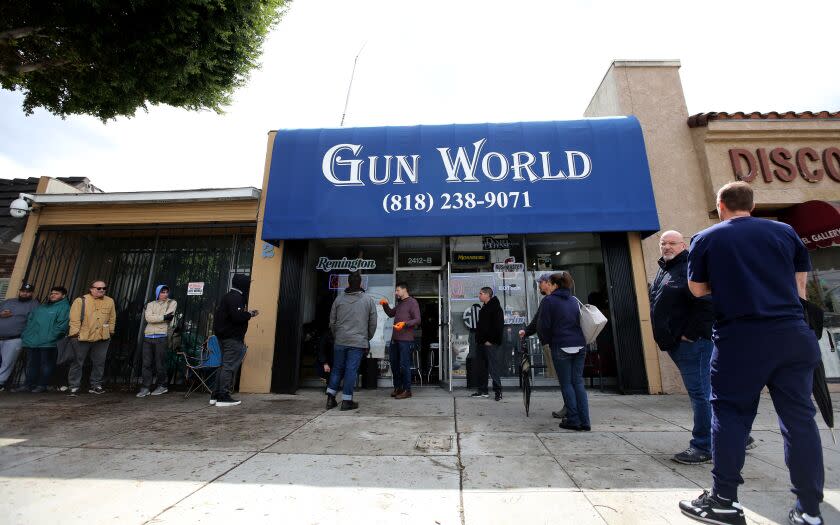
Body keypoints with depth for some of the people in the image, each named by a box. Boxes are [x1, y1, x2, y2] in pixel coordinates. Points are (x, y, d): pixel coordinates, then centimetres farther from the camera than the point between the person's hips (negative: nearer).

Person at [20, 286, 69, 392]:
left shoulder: (64, 307, -4)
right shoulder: (42, 307, 20)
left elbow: (62, 325, -13)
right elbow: (30, 320, 22)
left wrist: (50, 337, -18)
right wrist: (26, 334, 10)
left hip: (48, 344, -7)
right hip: (31, 342, 7)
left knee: (46, 365, 0)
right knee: (31, 364, 13)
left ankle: (42, 385, 9)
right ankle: (30, 384, 22)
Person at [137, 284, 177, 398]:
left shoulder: (172, 303, 8)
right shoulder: (150, 304, 14)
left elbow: (169, 316, -8)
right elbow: (148, 317, -3)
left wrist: (154, 318, -2)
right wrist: (164, 317, -10)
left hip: (161, 337, -3)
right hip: (148, 337, 3)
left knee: (160, 363, 0)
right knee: (146, 363, 1)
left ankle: (162, 385, 13)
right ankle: (146, 388, 9)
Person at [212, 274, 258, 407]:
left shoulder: (230, 296, 15)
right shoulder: (236, 297, -16)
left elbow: (232, 315, 15)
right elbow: (237, 316, -26)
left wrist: (247, 314, 10)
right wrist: (250, 314, -9)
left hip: (225, 336, 11)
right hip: (232, 338, -11)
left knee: (225, 366, 17)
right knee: (229, 367, -4)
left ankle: (216, 395, 23)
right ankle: (223, 397, 2)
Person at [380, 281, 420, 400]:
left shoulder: (412, 302, -7)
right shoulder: (400, 303, 21)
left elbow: (417, 320, -13)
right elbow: (391, 313, 30)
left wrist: (405, 323, -27)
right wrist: (385, 305, 14)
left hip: (405, 339, -9)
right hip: (395, 338, 9)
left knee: (404, 365, -4)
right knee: (394, 363, 14)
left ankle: (407, 390, 8)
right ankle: (397, 387, 27)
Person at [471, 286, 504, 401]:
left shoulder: (496, 308, -11)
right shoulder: (484, 308, 18)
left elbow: (498, 326, -18)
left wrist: (491, 340, -19)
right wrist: (478, 339, 16)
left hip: (491, 344, -10)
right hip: (481, 343, 10)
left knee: (494, 367, -4)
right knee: (480, 367, 12)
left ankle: (498, 390, 7)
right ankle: (482, 390, 21)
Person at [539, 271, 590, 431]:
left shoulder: (549, 300, -7)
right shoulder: (574, 300, 12)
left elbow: (544, 325, -7)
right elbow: (581, 321, 17)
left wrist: (545, 340, 9)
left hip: (561, 347, -6)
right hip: (579, 346, 6)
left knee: (566, 384, 4)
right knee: (578, 382, 10)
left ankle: (573, 420, 6)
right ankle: (584, 422, 11)